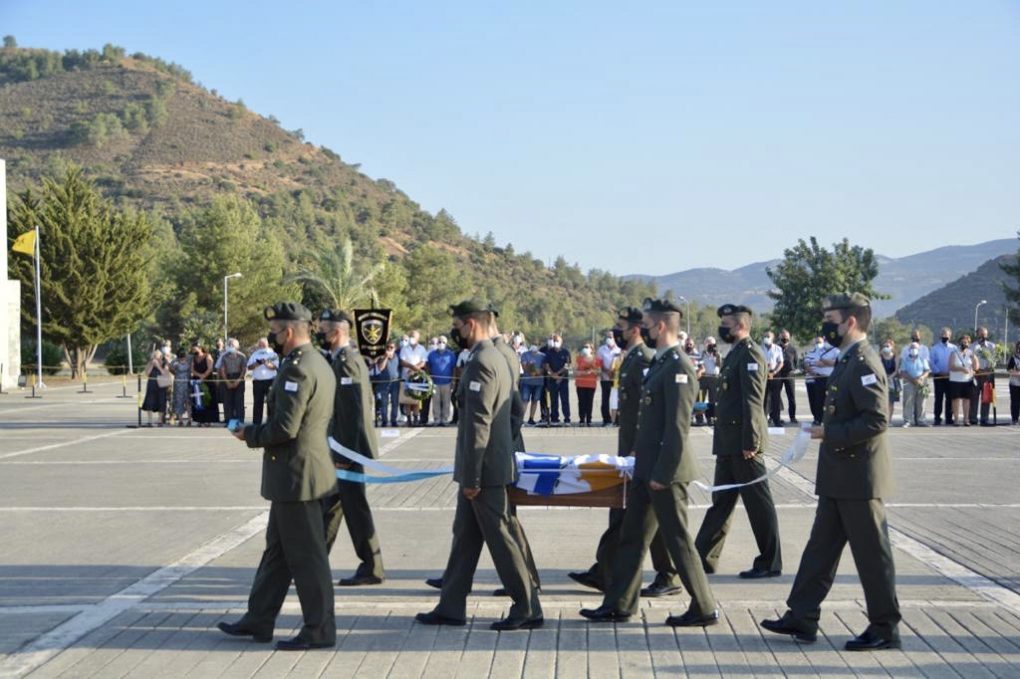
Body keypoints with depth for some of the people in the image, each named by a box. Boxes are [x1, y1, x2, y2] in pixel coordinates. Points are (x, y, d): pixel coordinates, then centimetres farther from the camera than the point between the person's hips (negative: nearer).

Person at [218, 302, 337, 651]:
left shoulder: (297, 369, -20)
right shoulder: (318, 363, 12)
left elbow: (284, 427, -24)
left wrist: (249, 435, -8)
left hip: (296, 475, -11)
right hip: (298, 473, 11)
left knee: (305, 554, -2)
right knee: (277, 547, 17)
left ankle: (319, 630, 6)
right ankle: (258, 620, 26)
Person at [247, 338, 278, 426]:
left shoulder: (272, 354, 5)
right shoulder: (255, 354, 13)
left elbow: (274, 367, -7)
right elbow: (249, 367, 5)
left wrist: (266, 363, -25)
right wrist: (258, 363, -13)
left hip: (270, 381, -2)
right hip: (257, 381, 2)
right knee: (258, 403, 4)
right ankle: (256, 423, 8)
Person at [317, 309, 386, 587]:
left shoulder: (346, 361, -17)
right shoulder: (345, 358, 13)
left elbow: (353, 410, -22)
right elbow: (366, 401, 18)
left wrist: (345, 452, -22)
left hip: (348, 448, -10)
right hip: (344, 447, 10)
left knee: (355, 506, -3)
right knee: (330, 504, 16)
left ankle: (371, 568, 4)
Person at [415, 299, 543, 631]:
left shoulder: (481, 363, -18)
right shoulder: (496, 358, 15)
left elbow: (478, 423, -22)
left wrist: (471, 477, -20)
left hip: (485, 469, -10)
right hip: (489, 467, 10)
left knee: (500, 539, -3)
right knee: (465, 536, 14)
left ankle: (527, 610, 5)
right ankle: (450, 607, 21)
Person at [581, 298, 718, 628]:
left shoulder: (678, 368, -19)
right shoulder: (661, 363, 12)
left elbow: (678, 427, -22)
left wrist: (661, 473, -21)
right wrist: (643, 461, 18)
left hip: (664, 469, -10)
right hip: (648, 466, 10)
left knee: (677, 538, -1)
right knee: (632, 536, 14)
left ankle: (704, 608, 10)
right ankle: (618, 605, 22)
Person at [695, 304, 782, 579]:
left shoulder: (750, 353, -13)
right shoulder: (734, 353, 16)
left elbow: (753, 401, -19)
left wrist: (750, 442, -22)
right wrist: (724, 442, 18)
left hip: (743, 443, -10)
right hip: (728, 443, 10)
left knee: (758, 503, -1)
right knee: (721, 500, 13)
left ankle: (770, 563, 7)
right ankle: (703, 558, 19)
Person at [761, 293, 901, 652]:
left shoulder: (864, 363, -17)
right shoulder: (847, 361, 14)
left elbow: (876, 420, -25)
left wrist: (829, 432, -19)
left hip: (859, 479, -10)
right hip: (839, 480, 10)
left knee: (871, 553, 0)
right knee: (821, 546, 13)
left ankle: (885, 629, 9)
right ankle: (802, 618, 19)